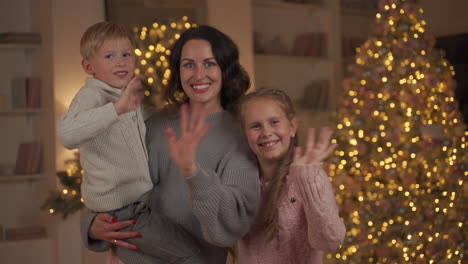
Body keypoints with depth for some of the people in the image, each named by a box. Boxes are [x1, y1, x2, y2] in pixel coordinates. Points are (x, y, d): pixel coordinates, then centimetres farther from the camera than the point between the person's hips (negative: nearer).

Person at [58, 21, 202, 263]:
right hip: (120, 210, -9)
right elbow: (67, 134, -40)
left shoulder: (130, 95, 10)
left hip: (141, 196, 9)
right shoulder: (91, 95, -18)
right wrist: (116, 107, -42)